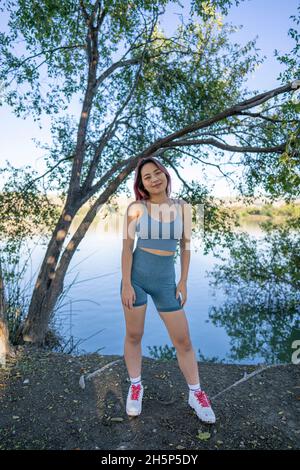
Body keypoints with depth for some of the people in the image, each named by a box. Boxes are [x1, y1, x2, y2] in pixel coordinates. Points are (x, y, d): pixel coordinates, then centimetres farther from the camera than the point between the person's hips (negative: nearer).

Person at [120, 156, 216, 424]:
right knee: (134, 335, 11)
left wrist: (183, 283, 2)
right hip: (136, 275, -1)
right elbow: (127, 248, -5)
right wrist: (126, 284, -10)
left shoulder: (182, 207, 1)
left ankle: (196, 394, 28)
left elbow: (186, 247, 4)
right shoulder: (136, 208, -6)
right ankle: (135, 386, 35)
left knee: (183, 340, 7)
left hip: (166, 280, 2)